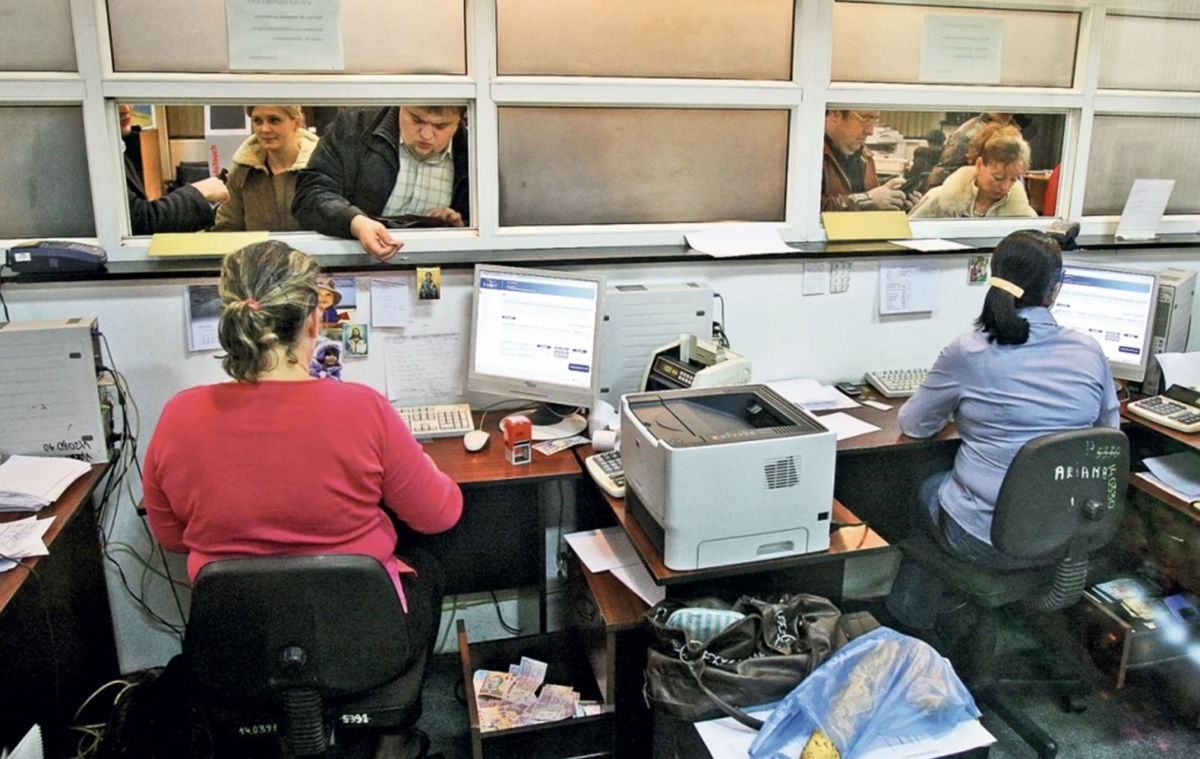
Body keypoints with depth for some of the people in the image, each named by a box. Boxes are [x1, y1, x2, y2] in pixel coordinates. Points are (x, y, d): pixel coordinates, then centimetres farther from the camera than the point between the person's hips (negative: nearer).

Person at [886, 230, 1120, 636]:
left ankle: (909, 620, 43)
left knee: (928, 489, 28)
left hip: (986, 540, -4)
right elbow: (1109, 427, 11)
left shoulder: (968, 354, -15)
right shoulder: (1089, 351, -5)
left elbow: (913, 424, -1)